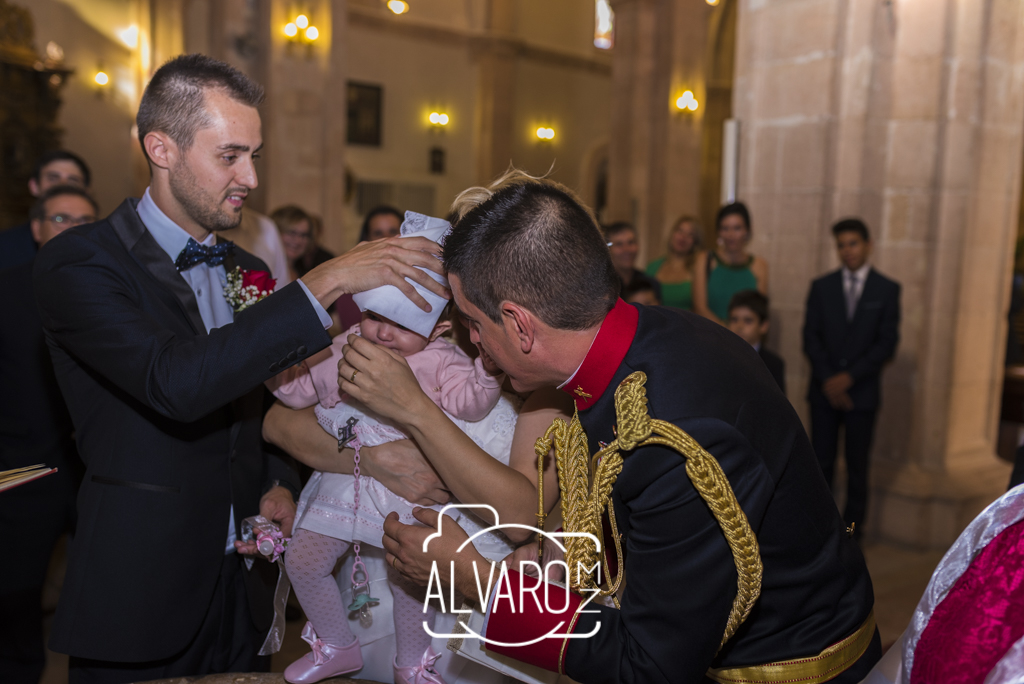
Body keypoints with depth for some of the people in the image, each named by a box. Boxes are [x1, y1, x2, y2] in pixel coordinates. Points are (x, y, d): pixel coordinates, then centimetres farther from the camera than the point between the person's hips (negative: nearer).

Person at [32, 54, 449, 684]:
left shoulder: (248, 270, 8)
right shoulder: (79, 263, -12)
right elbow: (175, 382, -30)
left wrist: (278, 484, -2)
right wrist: (325, 283, -31)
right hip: (140, 598, -5)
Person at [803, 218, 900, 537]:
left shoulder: (887, 289, 2)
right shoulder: (821, 286, 7)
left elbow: (888, 343, -3)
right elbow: (811, 338, 2)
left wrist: (849, 377, -12)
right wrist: (828, 381, -9)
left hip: (862, 391, -1)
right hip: (824, 390, 1)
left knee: (857, 466, 5)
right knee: (821, 463, 5)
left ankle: (852, 531, 16)